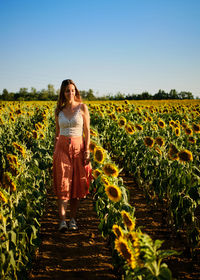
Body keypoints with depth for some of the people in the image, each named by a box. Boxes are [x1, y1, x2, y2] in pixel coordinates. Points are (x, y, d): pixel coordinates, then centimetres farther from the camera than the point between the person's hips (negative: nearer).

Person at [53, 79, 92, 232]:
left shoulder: (82, 107, -1)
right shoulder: (59, 110, 7)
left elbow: (87, 131, -1)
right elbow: (57, 132, 13)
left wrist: (87, 150, -8)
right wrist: (55, 151, 11)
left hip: (78, 147, -1)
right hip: (62, 148, 1)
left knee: (76, 183, 2)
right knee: (63, 183, -7)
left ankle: (73, 219, 11)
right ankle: (62, 220, -7)